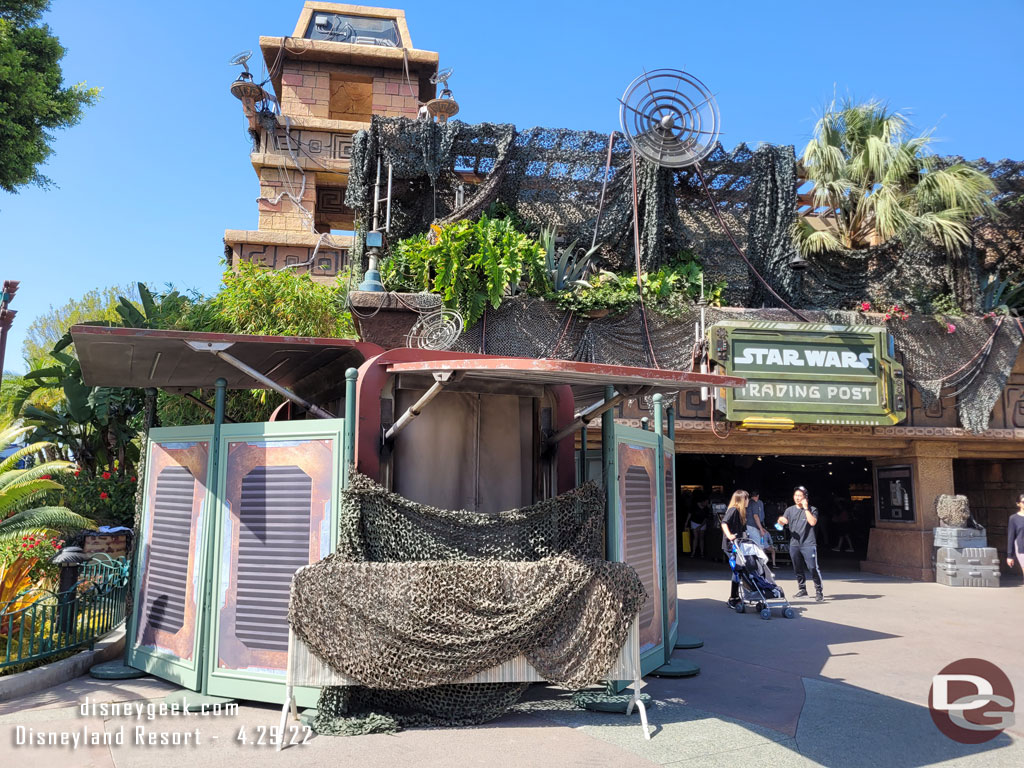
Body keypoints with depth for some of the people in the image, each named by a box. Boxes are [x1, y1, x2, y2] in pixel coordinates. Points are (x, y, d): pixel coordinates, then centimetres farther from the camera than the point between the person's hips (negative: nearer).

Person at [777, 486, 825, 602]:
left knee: (813, 568, -11)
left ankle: (819, 591, -2)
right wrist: (781, 521, -20)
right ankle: (802, 590, 24)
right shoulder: (790, 510, 12)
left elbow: (812, 522, -15)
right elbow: (783, 522, 4)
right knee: (798, 569, 11)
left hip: (808, 544, -4)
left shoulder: (812, 510, 1)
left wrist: (806, 508, -13)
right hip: (794, 544, 4)